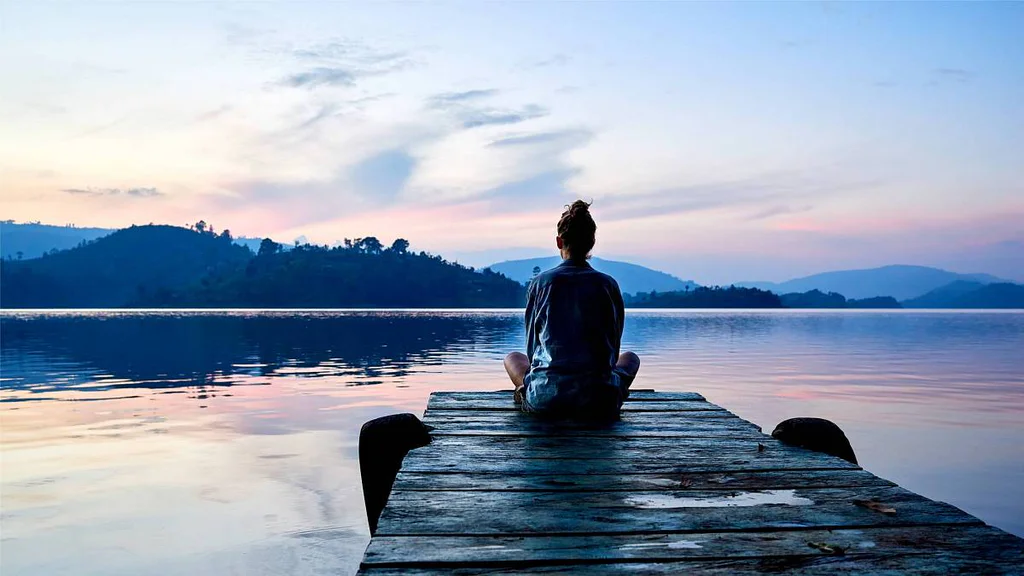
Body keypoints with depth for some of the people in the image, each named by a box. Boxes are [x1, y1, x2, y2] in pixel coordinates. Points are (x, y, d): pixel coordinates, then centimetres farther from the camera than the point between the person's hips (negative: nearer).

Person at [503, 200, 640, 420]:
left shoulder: (540, 282, 1)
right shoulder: (608, 285, 2)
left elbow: (532, 346, 9)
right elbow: (613, 348, 11)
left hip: (546, 399, 1)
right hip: (599, 401, -1)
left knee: (512, 358, 33)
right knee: (631, 358, 31)